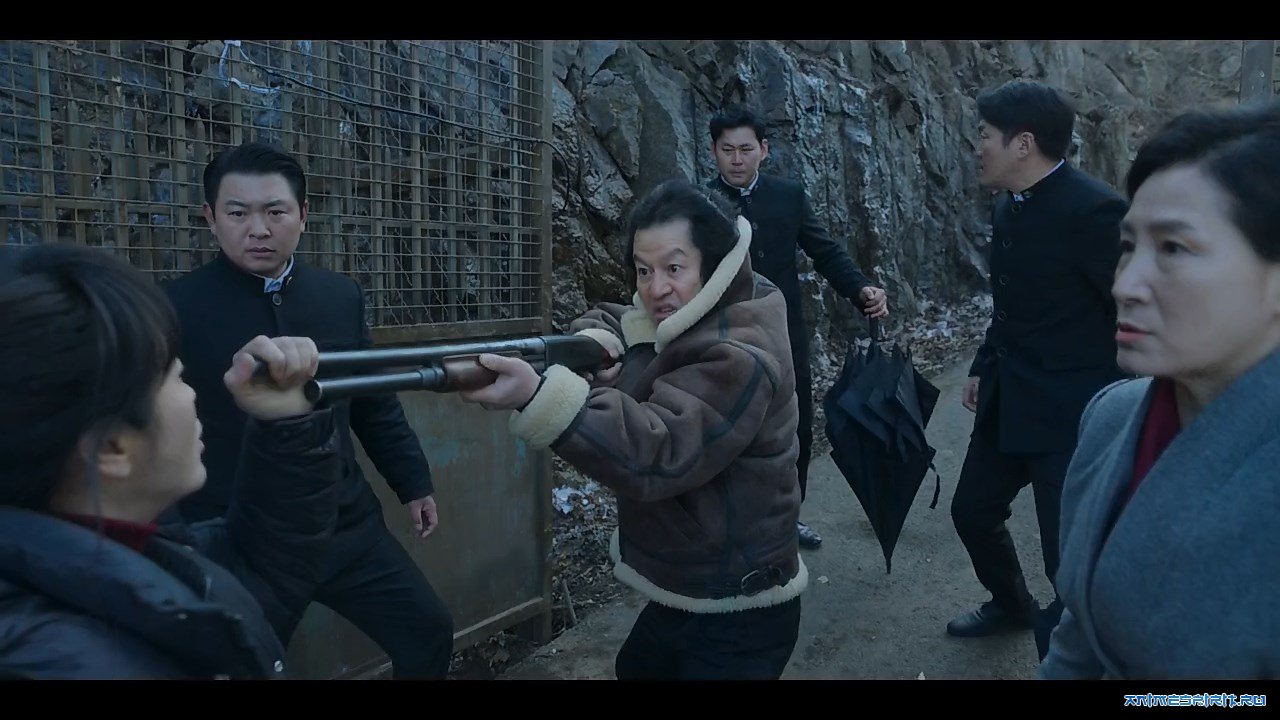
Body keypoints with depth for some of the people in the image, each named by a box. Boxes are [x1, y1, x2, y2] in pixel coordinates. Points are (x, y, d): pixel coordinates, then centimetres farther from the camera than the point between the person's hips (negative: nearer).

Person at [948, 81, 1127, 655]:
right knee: (972, 509, 20)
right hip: (1007, 402, 9)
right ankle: (1012, 605, 46)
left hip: (1072, 413, -8)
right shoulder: (1007, 206, 7)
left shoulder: (1093, 208, -19)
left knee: (1070, 553, 1)